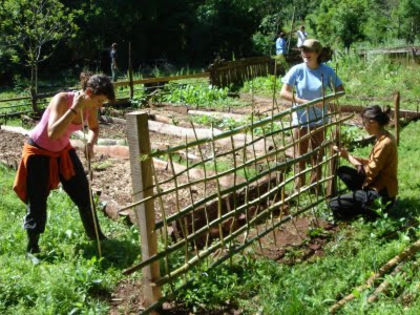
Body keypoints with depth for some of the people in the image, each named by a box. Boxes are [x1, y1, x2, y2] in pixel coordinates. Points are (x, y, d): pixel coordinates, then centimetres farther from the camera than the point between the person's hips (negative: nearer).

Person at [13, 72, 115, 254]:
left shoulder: (91, 107, -11)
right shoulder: (62, 99, -30)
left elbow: (94, 128, 9)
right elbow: (53, 133, -42)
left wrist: (90, 143, -11)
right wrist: (74, 108, -42)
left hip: (63, 150, 6)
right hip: (39, 152, -6)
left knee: (84, 194, 6)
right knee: (37, 202, -1)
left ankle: (95, 236, 23)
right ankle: (32, 248, 16)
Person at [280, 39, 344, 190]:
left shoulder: (326, 71, -7)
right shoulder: (297, 70, -10)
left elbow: (340, 90, -1)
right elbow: (283, 92, -11)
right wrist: (303, 101, -22)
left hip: (319, 120, 1)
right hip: (300, 119, -1)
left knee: (318, 155, 13)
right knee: (300, 156, 10)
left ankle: (315, 186, 28)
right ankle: (299, 188, 23)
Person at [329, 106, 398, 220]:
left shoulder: (385, 143, -24)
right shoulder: (383, 137, 4)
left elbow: (370, 172, -19)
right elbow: (372, 163, 9)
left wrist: (348, 156, -11)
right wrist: (349, 156, -1)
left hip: (381, 194, -10)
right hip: (377, 184, 10)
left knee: (334, 204, -10)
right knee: (342, 171, 10)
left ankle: (374, 210, -3)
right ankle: (363, 199, 6)